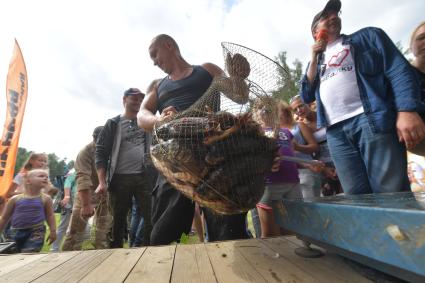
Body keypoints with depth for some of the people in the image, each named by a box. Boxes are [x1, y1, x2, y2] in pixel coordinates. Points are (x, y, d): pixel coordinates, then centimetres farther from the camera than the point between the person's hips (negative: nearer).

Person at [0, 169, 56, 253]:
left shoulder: (45, 198, -4)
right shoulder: (15, 199, -1)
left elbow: (50, 216, -1)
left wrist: (53, 231, -6)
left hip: (36, 232, -3)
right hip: (17, 232, 3)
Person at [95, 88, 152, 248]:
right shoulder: (113, 124, 5)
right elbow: (100, 152, 0)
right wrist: (102, 181, -8)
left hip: (143, 177, 2)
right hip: (120, 179, -2)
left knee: (151, 217, -1)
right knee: (119, 220, 10)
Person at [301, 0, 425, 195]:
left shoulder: (367, 36, 18)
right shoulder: (317, 60, 27)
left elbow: (399, 70, 4)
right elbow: (307, 96, 14)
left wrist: (407, 110, -14)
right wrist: (315, 58, 10)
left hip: (372, 120, -2)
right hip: (335, 131, 3)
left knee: (391, 193, -6)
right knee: (356, 197, 1)